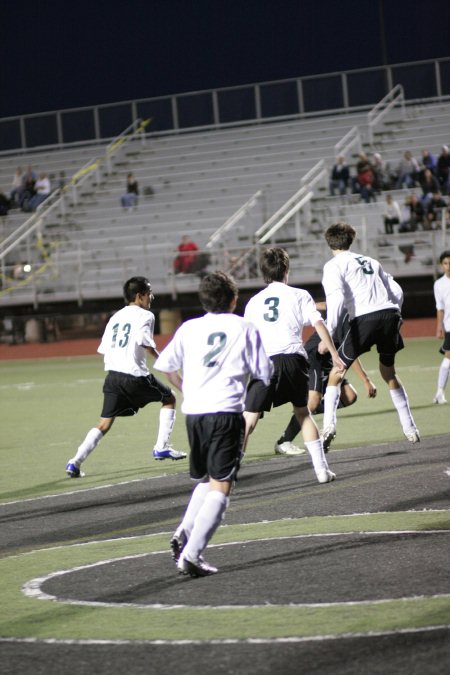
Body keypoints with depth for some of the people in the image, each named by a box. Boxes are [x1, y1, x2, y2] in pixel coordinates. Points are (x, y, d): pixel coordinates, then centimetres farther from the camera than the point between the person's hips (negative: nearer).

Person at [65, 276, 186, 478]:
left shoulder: (116, 316, 19)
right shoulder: (145, 316, -2)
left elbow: (104, 349, 17)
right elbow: (146, 343, -17)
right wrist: (160, 358, -2)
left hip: (112, 375, 6)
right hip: (135, 376, -6)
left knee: (104, 423, 9)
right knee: (169, 398, 17)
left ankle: (75, 462, -3)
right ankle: (161, 447, 13)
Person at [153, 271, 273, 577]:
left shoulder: (189, 328, 11)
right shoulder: (245, 328, 4)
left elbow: (165, 365, 16)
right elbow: (265, 373, 5)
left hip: (194, 413, 5)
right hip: (227, 411, -4)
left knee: (205, 481, 24)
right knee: (220, 487, -4)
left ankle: (183, 535, 8)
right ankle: (191, 554, -15)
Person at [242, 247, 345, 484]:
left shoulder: (254, 302, 19)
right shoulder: (299, 296, 12)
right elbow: (318, 324, 0)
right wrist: (334, 354, 0)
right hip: (293, 356, 0)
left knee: (248, 420, -2)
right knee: (303, 413, 19)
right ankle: (321, 469, 17)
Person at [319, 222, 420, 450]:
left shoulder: (334, 265, 8)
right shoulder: (369, 261, 25)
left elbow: (336, 298, -9)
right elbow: (397, 291, 21)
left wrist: (328, 334, -11)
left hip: (364, 319, -5)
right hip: (390, 313, 5)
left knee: (336, 373, 7)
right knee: (389, 372, 23)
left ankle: (328, 425, -9)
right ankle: (410, 428, 23)